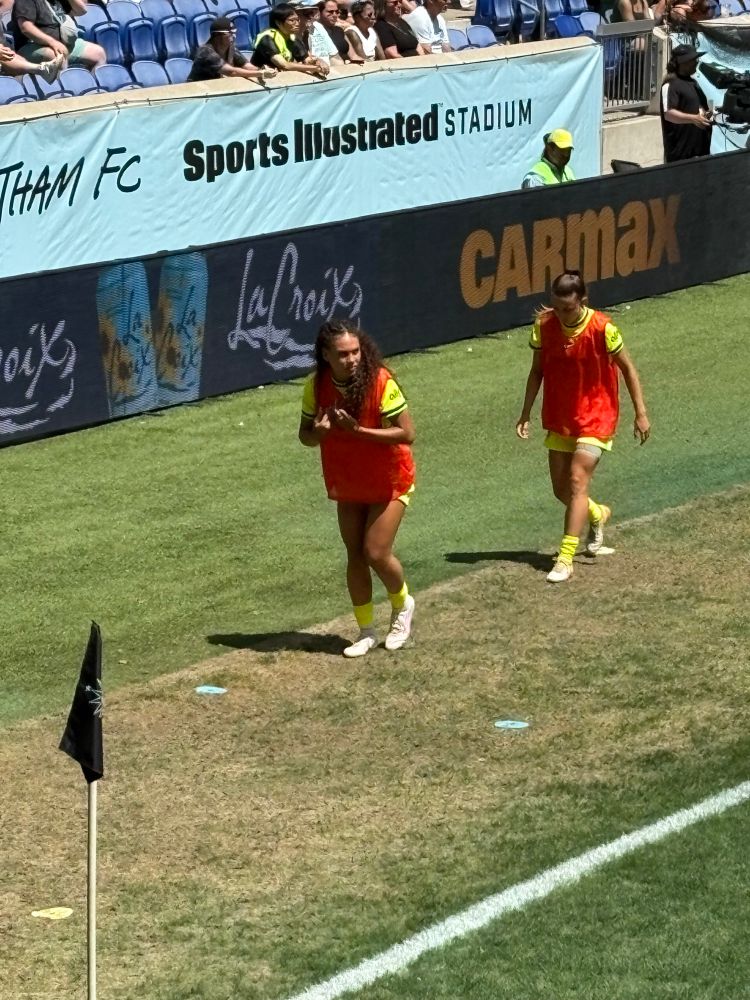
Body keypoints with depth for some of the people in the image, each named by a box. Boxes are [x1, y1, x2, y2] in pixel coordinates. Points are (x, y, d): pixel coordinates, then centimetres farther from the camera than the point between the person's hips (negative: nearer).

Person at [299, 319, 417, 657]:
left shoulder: (381, 382, -25)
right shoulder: (316, 385, -11)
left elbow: (407, 433, -24)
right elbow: (306, 436, 0)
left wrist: (357, 430, -32)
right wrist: (319, 432, -25)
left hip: (388, 482, -4)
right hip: (347, 483, 4)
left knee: (376, 553, -8)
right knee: (355, 555, 6)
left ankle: (402, 604, 23)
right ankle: (366, 630, 20)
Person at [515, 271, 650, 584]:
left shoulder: (602, 329, -18)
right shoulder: (544, 325, -7)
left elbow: (627, 368, -7)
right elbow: (537, 370, 5)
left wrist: (641, 413, -6)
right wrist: (526, 413, 2)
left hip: (595, 418, -5)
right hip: (560, 419, 5)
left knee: (577, 481, -16)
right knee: (560, 488, 10)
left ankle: (565, 558, -16)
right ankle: (597, 515, 43)